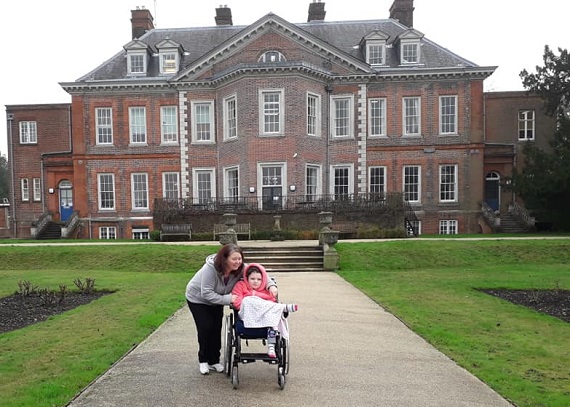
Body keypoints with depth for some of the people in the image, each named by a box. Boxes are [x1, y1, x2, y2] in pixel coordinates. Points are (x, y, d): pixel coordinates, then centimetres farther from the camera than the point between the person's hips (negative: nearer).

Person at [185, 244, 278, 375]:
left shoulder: (240, 268, -23)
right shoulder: (210, 268, -38)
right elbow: (206, 293, -36)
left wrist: (271, 285, -34)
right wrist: (228, 299, -41)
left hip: (216, 299, 5)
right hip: (198, 299, -4)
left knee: (217, 329, 2)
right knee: (206, 328, -9)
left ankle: (214, 361, 17)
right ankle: (203, 360, 12)